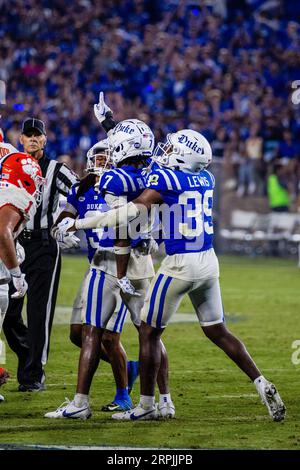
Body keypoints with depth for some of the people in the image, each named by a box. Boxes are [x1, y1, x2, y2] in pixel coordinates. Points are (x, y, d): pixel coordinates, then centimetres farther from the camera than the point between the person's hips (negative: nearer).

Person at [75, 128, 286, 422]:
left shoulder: (166, 178, -12)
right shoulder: (206, 179, 8)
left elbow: (133, 211, -18)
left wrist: (78, 224, -15)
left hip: (180, 264, -7)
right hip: (208, 262, 7)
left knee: (149, 332, 6)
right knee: (218, 332, 17)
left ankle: (146, 405, 10)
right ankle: (262, 385, 8)